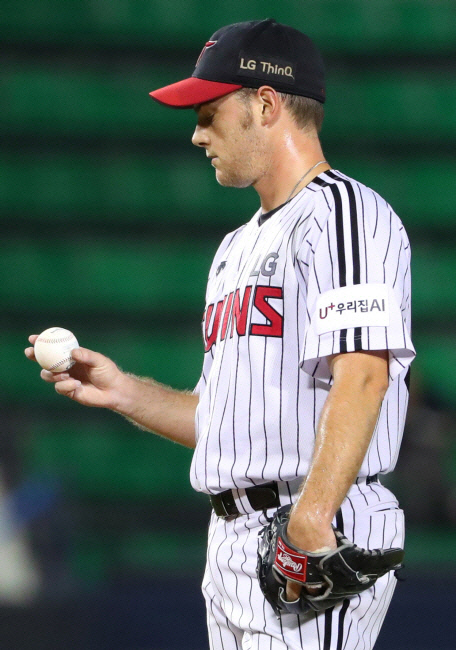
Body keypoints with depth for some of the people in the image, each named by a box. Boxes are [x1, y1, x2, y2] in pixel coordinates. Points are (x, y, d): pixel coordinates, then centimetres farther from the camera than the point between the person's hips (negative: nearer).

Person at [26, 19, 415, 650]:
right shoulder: (237, 248, 25)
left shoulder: (343, 212, -6)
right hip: (231, 544, 9)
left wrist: (311, 519, -29)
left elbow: (361, 376, -19)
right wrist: (124, 391, 14)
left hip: (324, 535, -9)